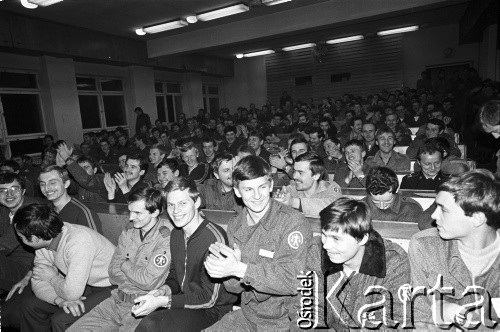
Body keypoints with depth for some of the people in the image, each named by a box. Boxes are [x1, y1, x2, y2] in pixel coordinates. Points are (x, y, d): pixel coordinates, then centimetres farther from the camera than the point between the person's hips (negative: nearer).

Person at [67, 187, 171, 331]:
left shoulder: (166, 237, -17)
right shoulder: (129, 230, 6)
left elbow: (148, 281, -19)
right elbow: (113, 274, 5)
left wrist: (125, 264, -3)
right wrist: (138, 275, -11)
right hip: (117, 299, 6)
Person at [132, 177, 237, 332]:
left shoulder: (214, 238, -24)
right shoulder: (176, 233, 4)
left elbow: (209, 298, -20)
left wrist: (162, 301, -21)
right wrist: (164, 290, -7)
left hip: (213, 308, -7)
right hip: (184, 299, 7)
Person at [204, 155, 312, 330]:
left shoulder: (293, 221, -17)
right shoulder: (234, 225, 2)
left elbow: (293, 281, -24)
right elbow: (235, 288, 4)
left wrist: (239, 269, -30)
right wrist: (225, 266, -18)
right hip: (247, 315, 6)